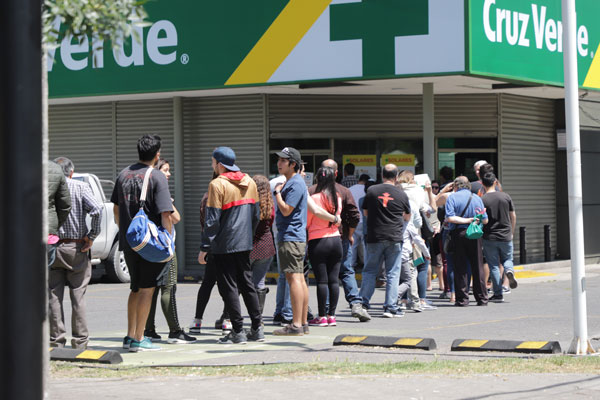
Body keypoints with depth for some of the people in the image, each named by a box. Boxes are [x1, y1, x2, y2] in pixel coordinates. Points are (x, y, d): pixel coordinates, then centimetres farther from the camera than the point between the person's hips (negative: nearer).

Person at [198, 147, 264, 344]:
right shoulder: (250, 182, 9)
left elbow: (212, 220, -15)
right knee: (247, 284, 14)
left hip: (224, 245, -7)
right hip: (244, 244, 7)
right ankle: (257, 329, 15)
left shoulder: (217, 185, -13)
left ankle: (238, 331, -2)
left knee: (229, 287, -1)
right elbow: (256, 214, 14)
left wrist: (204, 248, -11)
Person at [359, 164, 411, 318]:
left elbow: (365, 212, 11)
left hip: (374, 237, 1)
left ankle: (363, 302, 3)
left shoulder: (372, 191, 0)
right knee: (393, 273, 4)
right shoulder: (401, 194, 0)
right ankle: (390, 307, 2)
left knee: (369, 271, 10)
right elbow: (407, 216, 14)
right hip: (395, 238, -1)